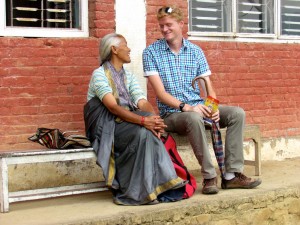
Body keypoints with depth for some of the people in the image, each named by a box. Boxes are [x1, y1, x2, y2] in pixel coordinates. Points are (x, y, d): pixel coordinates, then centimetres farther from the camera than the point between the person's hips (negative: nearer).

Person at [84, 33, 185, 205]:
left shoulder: (129, 76, 17)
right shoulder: (100, 74, -6)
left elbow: (142, 102, 1)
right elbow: (113, 107, -20)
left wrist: (155, 119, -22)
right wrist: (143, 120, -32)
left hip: (127, 124, 6)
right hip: (106, 128, -6)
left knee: (149, 131, -26)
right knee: (142, 132, -31)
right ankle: (134, 193, -25)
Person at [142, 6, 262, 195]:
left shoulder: (195, 51, 9)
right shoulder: (151, 52, -2)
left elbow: (208, 86, 6)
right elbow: (160, 92, -11)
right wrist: (185, 106, -25)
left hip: (199, 108, 5)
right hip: (172, 113, -5)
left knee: (237, 113, -16)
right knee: (194, 118, -37)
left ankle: (232, 174, -18)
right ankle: (209, 176, -28)